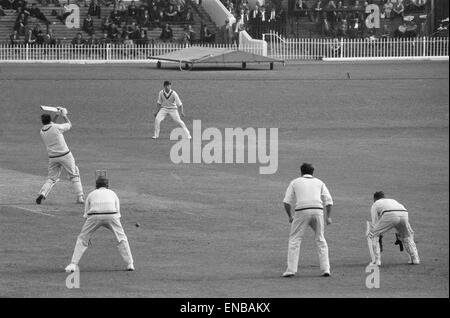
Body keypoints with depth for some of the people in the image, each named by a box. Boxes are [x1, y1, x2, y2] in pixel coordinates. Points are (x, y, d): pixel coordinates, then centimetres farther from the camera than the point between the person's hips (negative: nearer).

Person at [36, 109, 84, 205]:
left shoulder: (42, 132, 2)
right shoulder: (57, 127, -12)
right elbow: (69, 125, 6)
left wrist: (57, 115, 27)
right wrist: (64, 115, 22)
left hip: (52, 157, 4)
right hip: (65, 155, -4)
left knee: (51, 178, 13)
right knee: (74, 175, 11)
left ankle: (42, 194, -11)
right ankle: (80, 197, 7)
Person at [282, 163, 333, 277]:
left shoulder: (295, 182, 16)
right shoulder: (319, 183, 20)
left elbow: (287, 202, 9)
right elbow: (328, 200, 9)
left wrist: (290, 216, 19)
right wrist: (328, 216, 13)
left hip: (302, 211, -2)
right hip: (318, 211, 2)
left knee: (294, 239, 4)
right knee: (320, 240, 15)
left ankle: (291, 270, -6)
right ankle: (325, 269, 9)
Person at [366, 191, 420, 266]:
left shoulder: (375, 205, 33)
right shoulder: (393, 201, 45)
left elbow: (375, 224, 27)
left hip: (389, 216, -4)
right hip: (403, 215, 4)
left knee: (371, 235, 15)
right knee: (408, 236, 33)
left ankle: (376, 260, 6)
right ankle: (415, 258, 24)